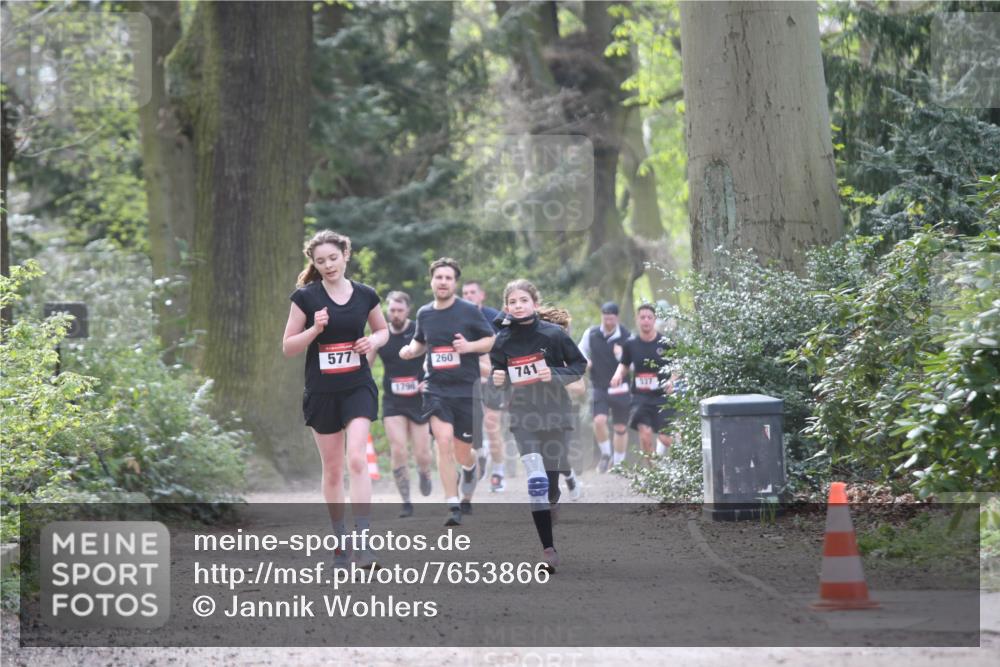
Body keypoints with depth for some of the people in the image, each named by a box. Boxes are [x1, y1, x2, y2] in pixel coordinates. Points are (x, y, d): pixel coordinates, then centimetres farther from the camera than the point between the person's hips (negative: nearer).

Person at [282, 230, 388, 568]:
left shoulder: (365, 295, 0)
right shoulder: (305, 297, -5)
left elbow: (383, 330, 17)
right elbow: (288, 347, -3)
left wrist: (373, 341, -6)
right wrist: (315, 329, -19)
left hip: (358, 387, 0)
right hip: (321, 391, 0)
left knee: (357, 459, -18)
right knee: (332, 469, 8)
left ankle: (363, 538, -20)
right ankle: (340, 540, 21)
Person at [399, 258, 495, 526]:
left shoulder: (469, 311, -4)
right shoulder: (424, 314, 6)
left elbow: (493, 341, 1)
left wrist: (470, 346, -17)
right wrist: (410, 350, 2)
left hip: (467, 390, -2)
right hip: (436, 390, 2)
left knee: (462, 454, 5)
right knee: (444, 442, -17)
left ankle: (471, 469, 45)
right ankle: (453, 508, -15)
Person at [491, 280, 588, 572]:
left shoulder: (553, 334, -6)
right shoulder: (502, 340, 0)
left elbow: (580, 366, 0)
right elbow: (497, 374, 12)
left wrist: (555, 374, -16)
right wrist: (497, 379, -10)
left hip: (553, 415, 0)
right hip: (523, 416, 0)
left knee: (552, 482, 9)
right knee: (537, 479, -17)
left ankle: (546, 517, 41)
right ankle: (548, 548, -16)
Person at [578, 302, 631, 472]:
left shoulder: (627, 337, -7)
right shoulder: (591, 334, -2)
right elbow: (580, 352, 15)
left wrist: (621, 356, -25)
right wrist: (585, 362, -6)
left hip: (620, 388, -1)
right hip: (599, 387, 1)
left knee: (621, 427, 7)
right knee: (599, 420, -18)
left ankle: (618, 461, 25)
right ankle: (605, 454, 6)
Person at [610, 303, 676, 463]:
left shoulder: (665, 343, -4)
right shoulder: (630, 344, 3)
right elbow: (624, 365, 18)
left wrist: (672, 381, -14)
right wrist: (618, 374, -3)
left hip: (662, 396, -1)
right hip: (640, 396, 1)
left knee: (666, 439, -5)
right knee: (645, 432, -16)